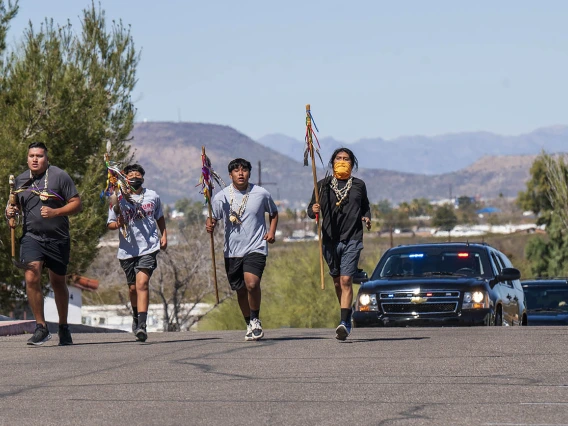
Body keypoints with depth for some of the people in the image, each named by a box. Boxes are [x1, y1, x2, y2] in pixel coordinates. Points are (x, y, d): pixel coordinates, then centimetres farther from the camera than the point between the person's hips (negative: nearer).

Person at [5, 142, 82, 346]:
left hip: (58, 238, -2)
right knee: (31, 278, -18)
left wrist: (55, 212, -21)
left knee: (58, 282, 11)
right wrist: (12, 211, 0)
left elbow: (76, 204, -7)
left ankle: (63, 327, 29)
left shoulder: (59, 176, -6)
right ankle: (41, 327, -11)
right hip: (31, 236, 2)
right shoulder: (20, 180, 7)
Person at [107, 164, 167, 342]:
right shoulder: (118, 199, 3)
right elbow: (110, 224, 5)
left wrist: (164, 235, 14)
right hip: (127, 249, 1)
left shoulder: (153, 196, 8)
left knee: (142, 283, -18)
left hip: (149, 248, -1)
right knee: (133, 287, 11)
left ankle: (141, 325, -25)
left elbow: (159, 217, 24)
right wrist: (118, 224, -16)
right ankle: (136, 316, 41)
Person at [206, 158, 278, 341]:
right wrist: (210, 225, -20)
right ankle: (250, 325, 31)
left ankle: (255, 319, -1)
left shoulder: (262, 194, -1)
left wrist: (272, 231, 1)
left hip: (256, 248, -2)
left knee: (251, 283, -23)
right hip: (232, 251, 2)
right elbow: (213, 218, 3)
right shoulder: (221, 197, -2)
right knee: (240, 290, 10)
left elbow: (273, 213, 16)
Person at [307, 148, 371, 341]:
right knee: (337, 281, 10)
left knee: (346, 280, -13)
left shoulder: (359, 185, 10)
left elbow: (365, 206, 24)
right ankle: (347, 316, 28)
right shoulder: (323, 185, 8)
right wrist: (313, 210, -16)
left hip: (352, 239, -2)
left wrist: (366, 218, 3)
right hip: (330, 239, 2)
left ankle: (344, 322, -20)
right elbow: (311, 209, 8)